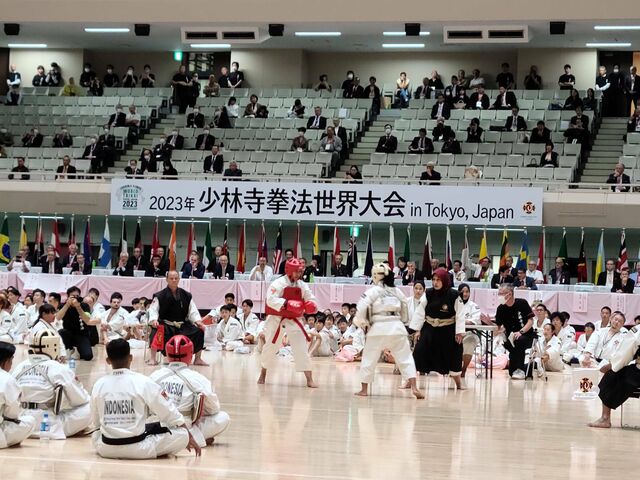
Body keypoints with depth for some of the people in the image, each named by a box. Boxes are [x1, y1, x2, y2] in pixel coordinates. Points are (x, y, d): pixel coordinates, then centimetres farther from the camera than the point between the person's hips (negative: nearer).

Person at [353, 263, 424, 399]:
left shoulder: (373, 291, -5)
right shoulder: (397, 291, 9)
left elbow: (361, 307, -13)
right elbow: (405, 310, 16)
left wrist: (361, 323, 4)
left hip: (379, 328, -3)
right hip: (397, 327, 3)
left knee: (369, 358, 11)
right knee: (405, 358, 6)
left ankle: (364, 389, 16)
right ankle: (414, 387, -7)